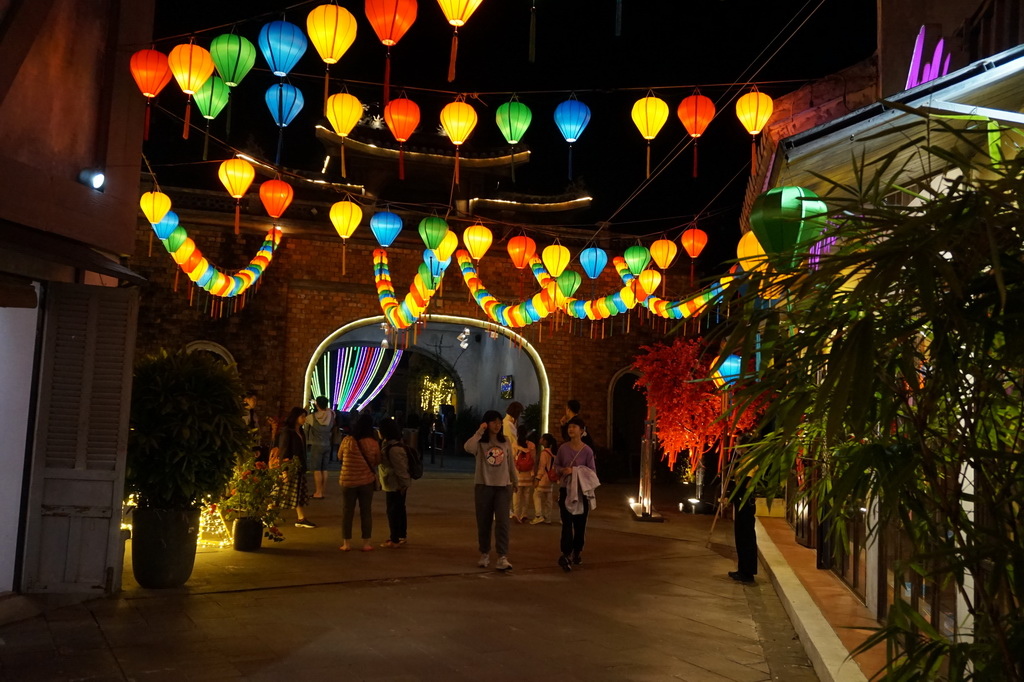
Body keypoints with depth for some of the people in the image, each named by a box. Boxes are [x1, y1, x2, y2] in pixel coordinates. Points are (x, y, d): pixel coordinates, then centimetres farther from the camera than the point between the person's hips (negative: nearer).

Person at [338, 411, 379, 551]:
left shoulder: (347, 440, -11)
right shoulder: (374, 443, -10)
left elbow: (340, 457, 5)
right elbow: (377, 461, 3)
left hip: (348, 481, 0)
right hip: (366, 481, 0)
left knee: (347, 511, 11)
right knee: (366, 511, 10)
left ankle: (346, 543, 14)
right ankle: (366, 543, 14)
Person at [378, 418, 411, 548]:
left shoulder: (394, 449, -26)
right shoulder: (389, 444, 7)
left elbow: (401, 469, -25)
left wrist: (403, 484, -19)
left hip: (395, 486, -10)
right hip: (395, 484, 10)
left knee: (393, 511, -1)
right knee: (399, 510, 18)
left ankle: (395, 540, 7)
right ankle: (401, 536, 30)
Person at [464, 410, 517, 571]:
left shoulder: (505, 442, 6)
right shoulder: (480, 442, -5)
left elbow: (510, 463, 15)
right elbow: (468, 448, -29)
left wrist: (514, 481, 21)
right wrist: (479, 432, -26)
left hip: (502, 486, 2)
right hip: (483, 486, -1)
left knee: (502, 522, -7)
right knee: (484, 522, 8)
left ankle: (502, 557, -8)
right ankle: (484, 554, 23)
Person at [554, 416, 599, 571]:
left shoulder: (587, 450, -6)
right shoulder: (563, 448, 0)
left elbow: (592, 473, -3)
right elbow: (556, 465, 10)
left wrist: (577, 473, -17)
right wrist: (563, 470, -10)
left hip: (582, 491, 0)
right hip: (565, 490, 0)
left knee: (580, 523, 10)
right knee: (567, 523, -9)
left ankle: (577, 552, 28)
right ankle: (566, 554, -15)